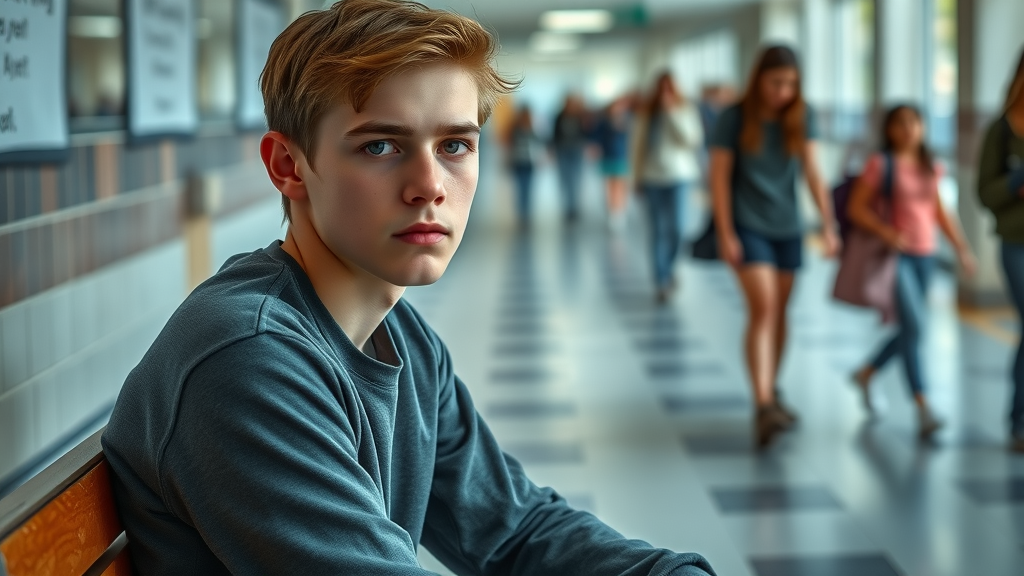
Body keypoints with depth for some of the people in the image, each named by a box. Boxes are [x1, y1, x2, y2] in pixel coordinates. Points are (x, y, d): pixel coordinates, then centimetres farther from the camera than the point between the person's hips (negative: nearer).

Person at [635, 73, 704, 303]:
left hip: (677, 176, -3)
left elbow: (693, 139, -12)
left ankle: (667, 271, 15)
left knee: (675, 228, -11)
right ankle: (662, 281, 8)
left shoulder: (685, 109, 1)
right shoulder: (649, 112, 11)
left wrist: (674, 112, -15)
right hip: (653, 178, 3)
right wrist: (639, 176, 14)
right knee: (658, 230, 2)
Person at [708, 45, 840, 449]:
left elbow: (813, 173, -2)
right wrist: (725, 235, -12)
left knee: (779, 312, 13)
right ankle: (763, 406, -24)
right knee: (763, 309, -17)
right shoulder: (734, 119, -8)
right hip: (748, 228, -4)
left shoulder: (801, 118, 2)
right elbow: (719, 177, -8)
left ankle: (771, 391, 29)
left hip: (788, 228, 4)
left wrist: (828, 224, -9)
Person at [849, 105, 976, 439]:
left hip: (924, 256, 6)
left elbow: (940, 212, 16)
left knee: (912, 330, 14)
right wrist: (886, 232, -21)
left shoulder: (930, 167, 9)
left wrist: (961, 248, 9)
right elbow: (856, 208, -8)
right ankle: (923, 410, -20)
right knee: (914, 325, -18)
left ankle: (866, 374, 39)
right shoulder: (880, 164, -7)